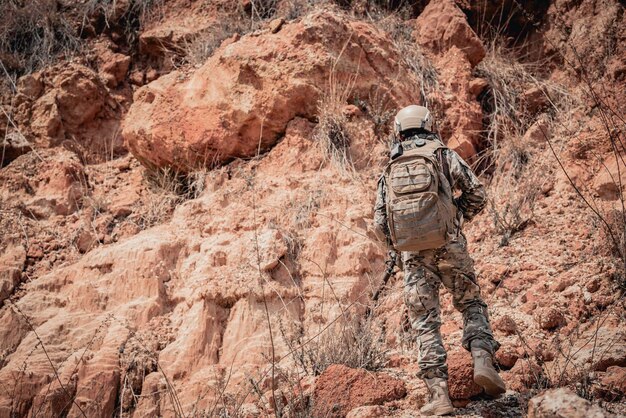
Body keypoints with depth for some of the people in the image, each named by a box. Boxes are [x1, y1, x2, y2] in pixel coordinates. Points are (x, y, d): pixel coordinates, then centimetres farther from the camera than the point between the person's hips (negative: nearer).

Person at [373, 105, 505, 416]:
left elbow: (380, 226, 8)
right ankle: (482, 359, -7)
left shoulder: (389, 172, 12)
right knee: (471, 304, 17)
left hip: (414, 255, 1)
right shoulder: (443, 154, 6)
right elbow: (476, 195, 1)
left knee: (425, 323, 6)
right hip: (450, 247, -1)